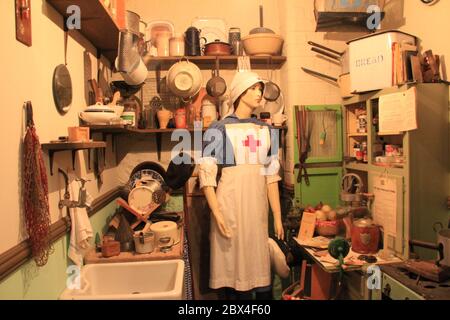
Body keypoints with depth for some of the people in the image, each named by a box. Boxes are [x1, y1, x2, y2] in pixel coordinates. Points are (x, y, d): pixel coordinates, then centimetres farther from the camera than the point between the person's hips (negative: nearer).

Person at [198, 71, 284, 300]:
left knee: (261, 266, 10)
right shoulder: (218, 130, -4)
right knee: (233, 265, 6)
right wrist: (217, 214, -16)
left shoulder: (266, 131, 12)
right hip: (230, 206, -4)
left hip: (257, 207, 4)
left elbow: (272, 176, 11)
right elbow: (206, 175, -8)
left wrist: (278, 217, 9)